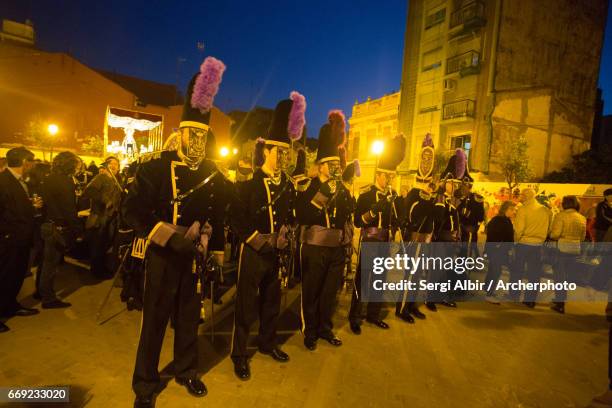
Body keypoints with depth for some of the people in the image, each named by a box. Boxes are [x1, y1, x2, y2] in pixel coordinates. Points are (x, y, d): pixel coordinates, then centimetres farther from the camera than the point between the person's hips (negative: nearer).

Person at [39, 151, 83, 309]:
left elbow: (46, 203, 13)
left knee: (47, 260, 21)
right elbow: (69, 208, -21)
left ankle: (42, 291, 37)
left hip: (47, 225, 9)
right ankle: (48, 298, 13)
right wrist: (78, 229, -16)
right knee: (51, 262, 2)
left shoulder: (48, 180, 9)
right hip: (59, 228, -8)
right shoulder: (65, 181, -18)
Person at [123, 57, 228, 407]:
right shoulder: (157, 166, -9)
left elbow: (219, 218, 7)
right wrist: (170, 237, -22)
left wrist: (217, 256, 9)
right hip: (163, 256, -3)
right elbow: (133, 210, -13)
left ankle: (187, 372, 38)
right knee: (155, 319, 10)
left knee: (190, 317, 17)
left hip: (197, 258, 3)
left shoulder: (215, 175, 2)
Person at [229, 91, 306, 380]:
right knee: (246, 305, 6)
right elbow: (236, 218, -14)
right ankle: (239, 354, 25)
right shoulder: (248, 183, -10)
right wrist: (261, 241, -17)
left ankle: (268, 343, 39)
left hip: (277, 254, 5)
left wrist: (283, 236, -4)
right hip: (253, 253, -5)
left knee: (272, 301, 18)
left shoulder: (288, 185, 6)